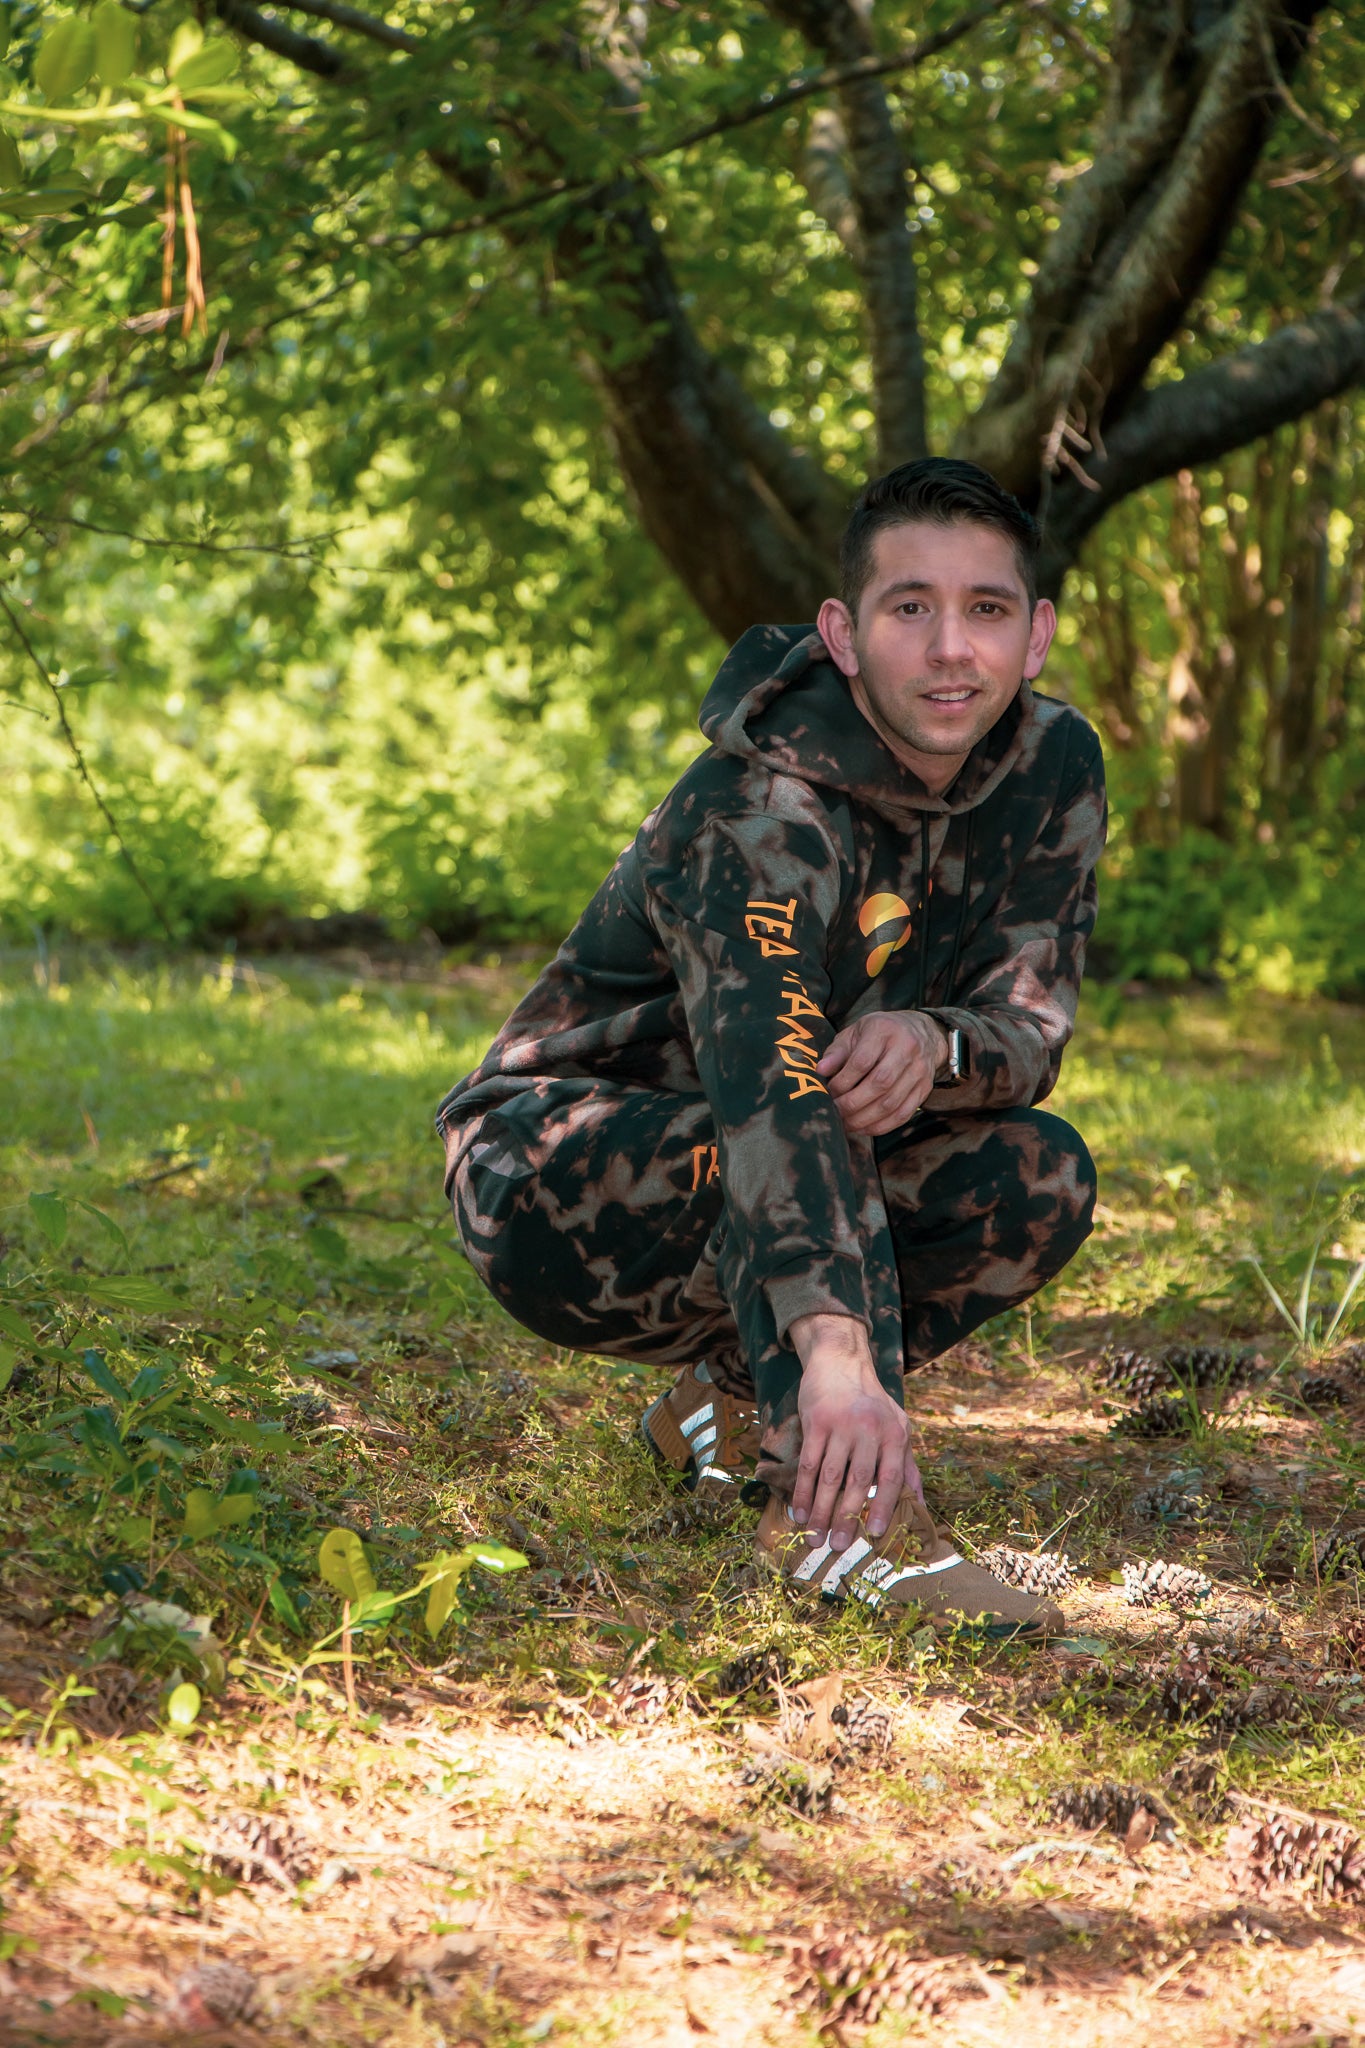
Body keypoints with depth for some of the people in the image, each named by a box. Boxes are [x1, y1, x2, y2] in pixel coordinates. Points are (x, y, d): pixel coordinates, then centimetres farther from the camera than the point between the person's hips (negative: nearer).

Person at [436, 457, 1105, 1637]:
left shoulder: (1052, 771, -7)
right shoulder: (763, 810, -30)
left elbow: (1033, 1025, -7)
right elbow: (768, 1080, -44)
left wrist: (936, 1042, -34)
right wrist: (838, 1352, -59)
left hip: (745, 1230, 7)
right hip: (556, 1186, -7)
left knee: (1041, 1177, -13)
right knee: (791, 1125, -35)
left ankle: (734, 1405, 2)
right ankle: (840, 1514, -32)